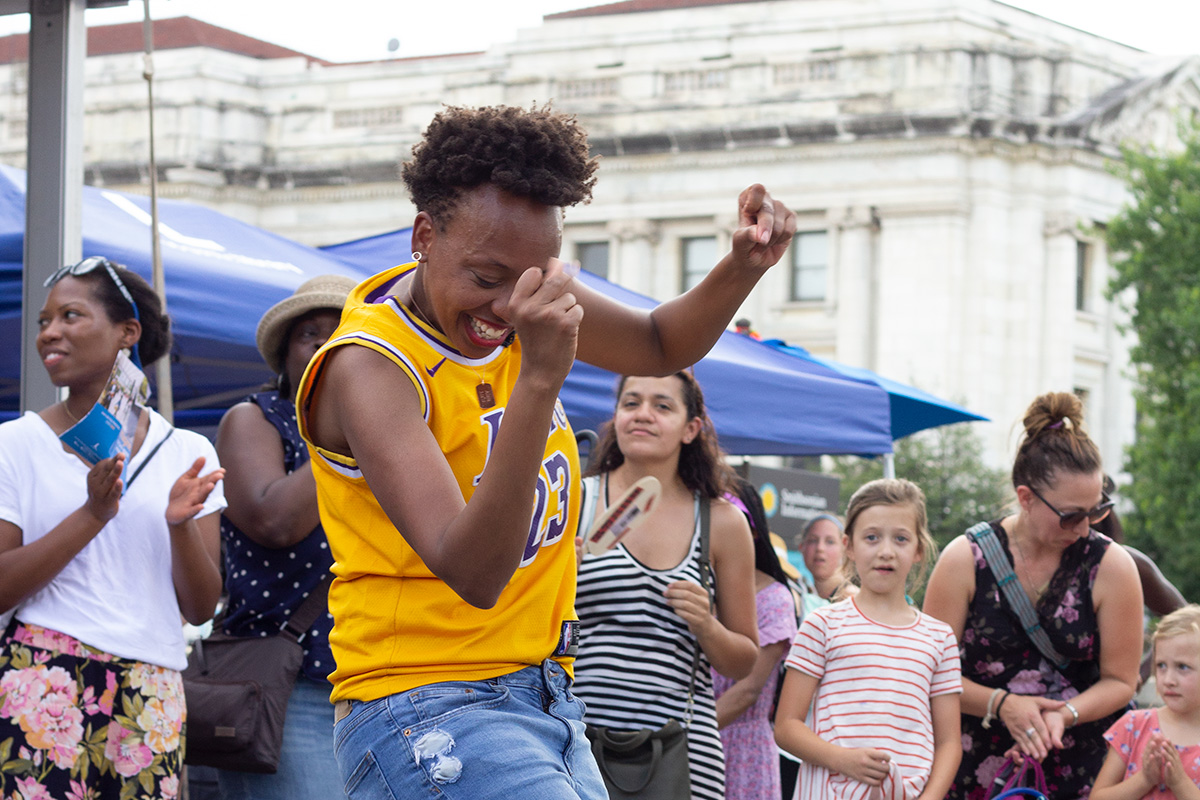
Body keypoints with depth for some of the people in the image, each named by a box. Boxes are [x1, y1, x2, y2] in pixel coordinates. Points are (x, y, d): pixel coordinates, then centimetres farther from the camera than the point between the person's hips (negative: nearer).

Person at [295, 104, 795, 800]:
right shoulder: (369, 367, -20)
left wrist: (744, 267, 1)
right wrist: (539, 378, -38)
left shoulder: (529, 298, 3)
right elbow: (473, 574, -30)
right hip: (425, 710, -8)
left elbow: (661, 346, 23)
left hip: (546, 697, 8)